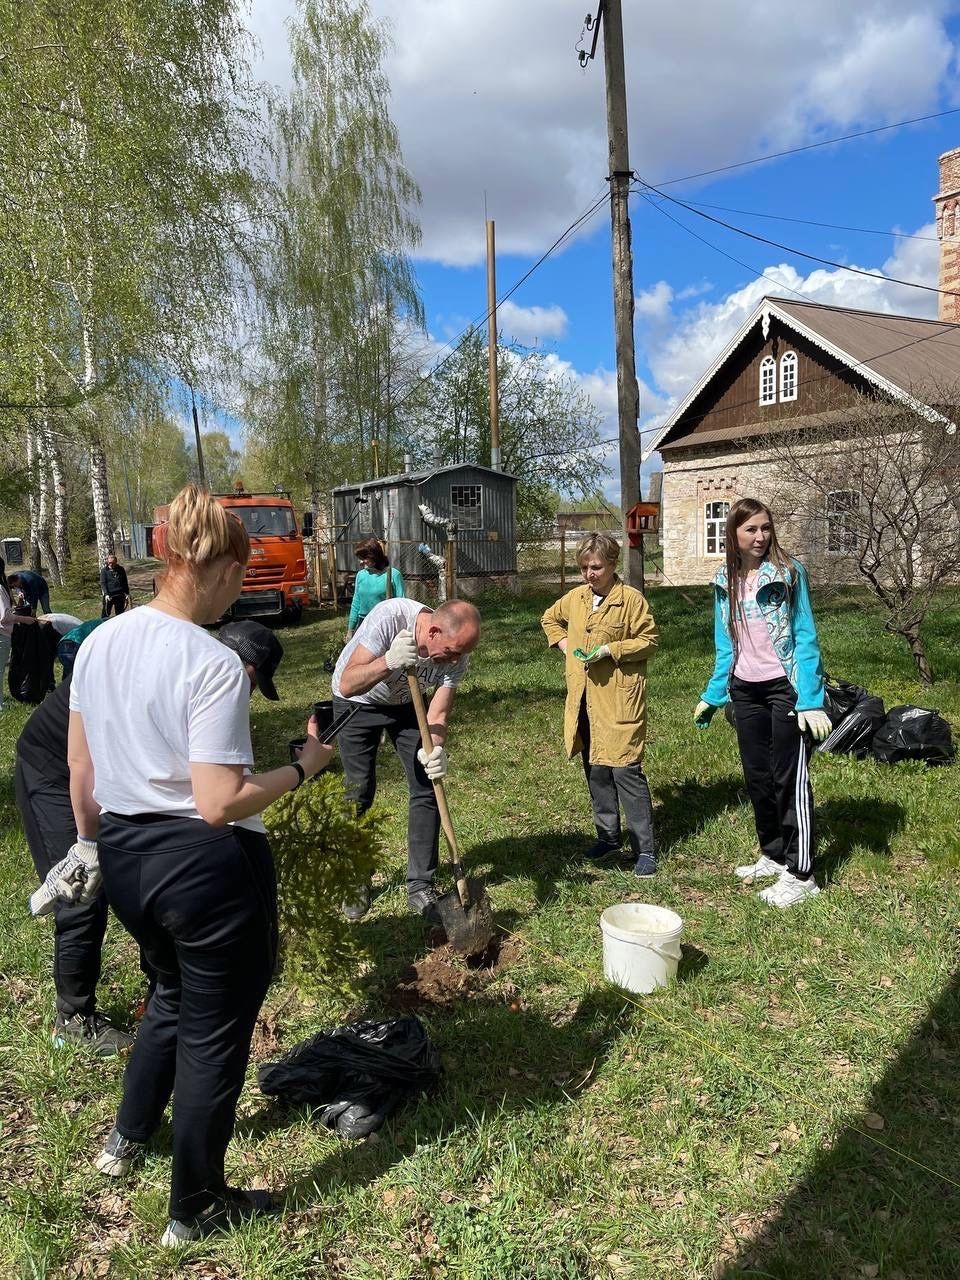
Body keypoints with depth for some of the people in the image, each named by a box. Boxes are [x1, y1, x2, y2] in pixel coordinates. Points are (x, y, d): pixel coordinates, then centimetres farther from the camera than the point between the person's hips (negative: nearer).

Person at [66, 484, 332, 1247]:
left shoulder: (99, 642, 0)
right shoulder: (214, 665, -23)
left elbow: (79, 768, 9)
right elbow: (219, 805, -24)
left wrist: (90, 843, 22)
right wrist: (304, 766, -12)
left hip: (125, 856, 8)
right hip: (207, 865, -8)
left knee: (173, 992, 32)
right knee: (213, 1028, 13)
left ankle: (128, 1139, 53)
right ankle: (196, 1209, 33)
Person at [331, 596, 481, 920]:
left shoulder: (457, 654, -26)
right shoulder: (389, 617, -38)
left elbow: (438, 715, -22)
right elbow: (348, 685, -37)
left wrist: (435, 748, -43)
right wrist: (388, 662, -54)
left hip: (404, 704, 3)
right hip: (356, 703, -3)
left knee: (426, 789, -5)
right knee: (359, 793, -4)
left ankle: (420, 885, 7)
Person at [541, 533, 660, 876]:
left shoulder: (631, 598, -8)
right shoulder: (575, 598, 10)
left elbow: (648, 640, -7)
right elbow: (550, 619, 28)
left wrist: (610, 649, -16)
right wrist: (563, 643, 10)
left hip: (619, 699, -6)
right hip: (584, 698, 6)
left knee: (625, 770, -7)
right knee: (595, 770, 14)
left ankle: (644, 849, 4)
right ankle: (609, 836, 29)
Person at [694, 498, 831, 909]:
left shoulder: (788, 573, -9)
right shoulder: (725, 580, 5)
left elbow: (805, 638, -11)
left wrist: (810, 699, -18)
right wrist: (713, 695, 11)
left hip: (784, 687, -5)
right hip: (745, 690, 5)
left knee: (789, 778, -2)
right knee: (757, 776, 13)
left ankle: (800, 874, 8)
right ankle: (773, 854, 30)